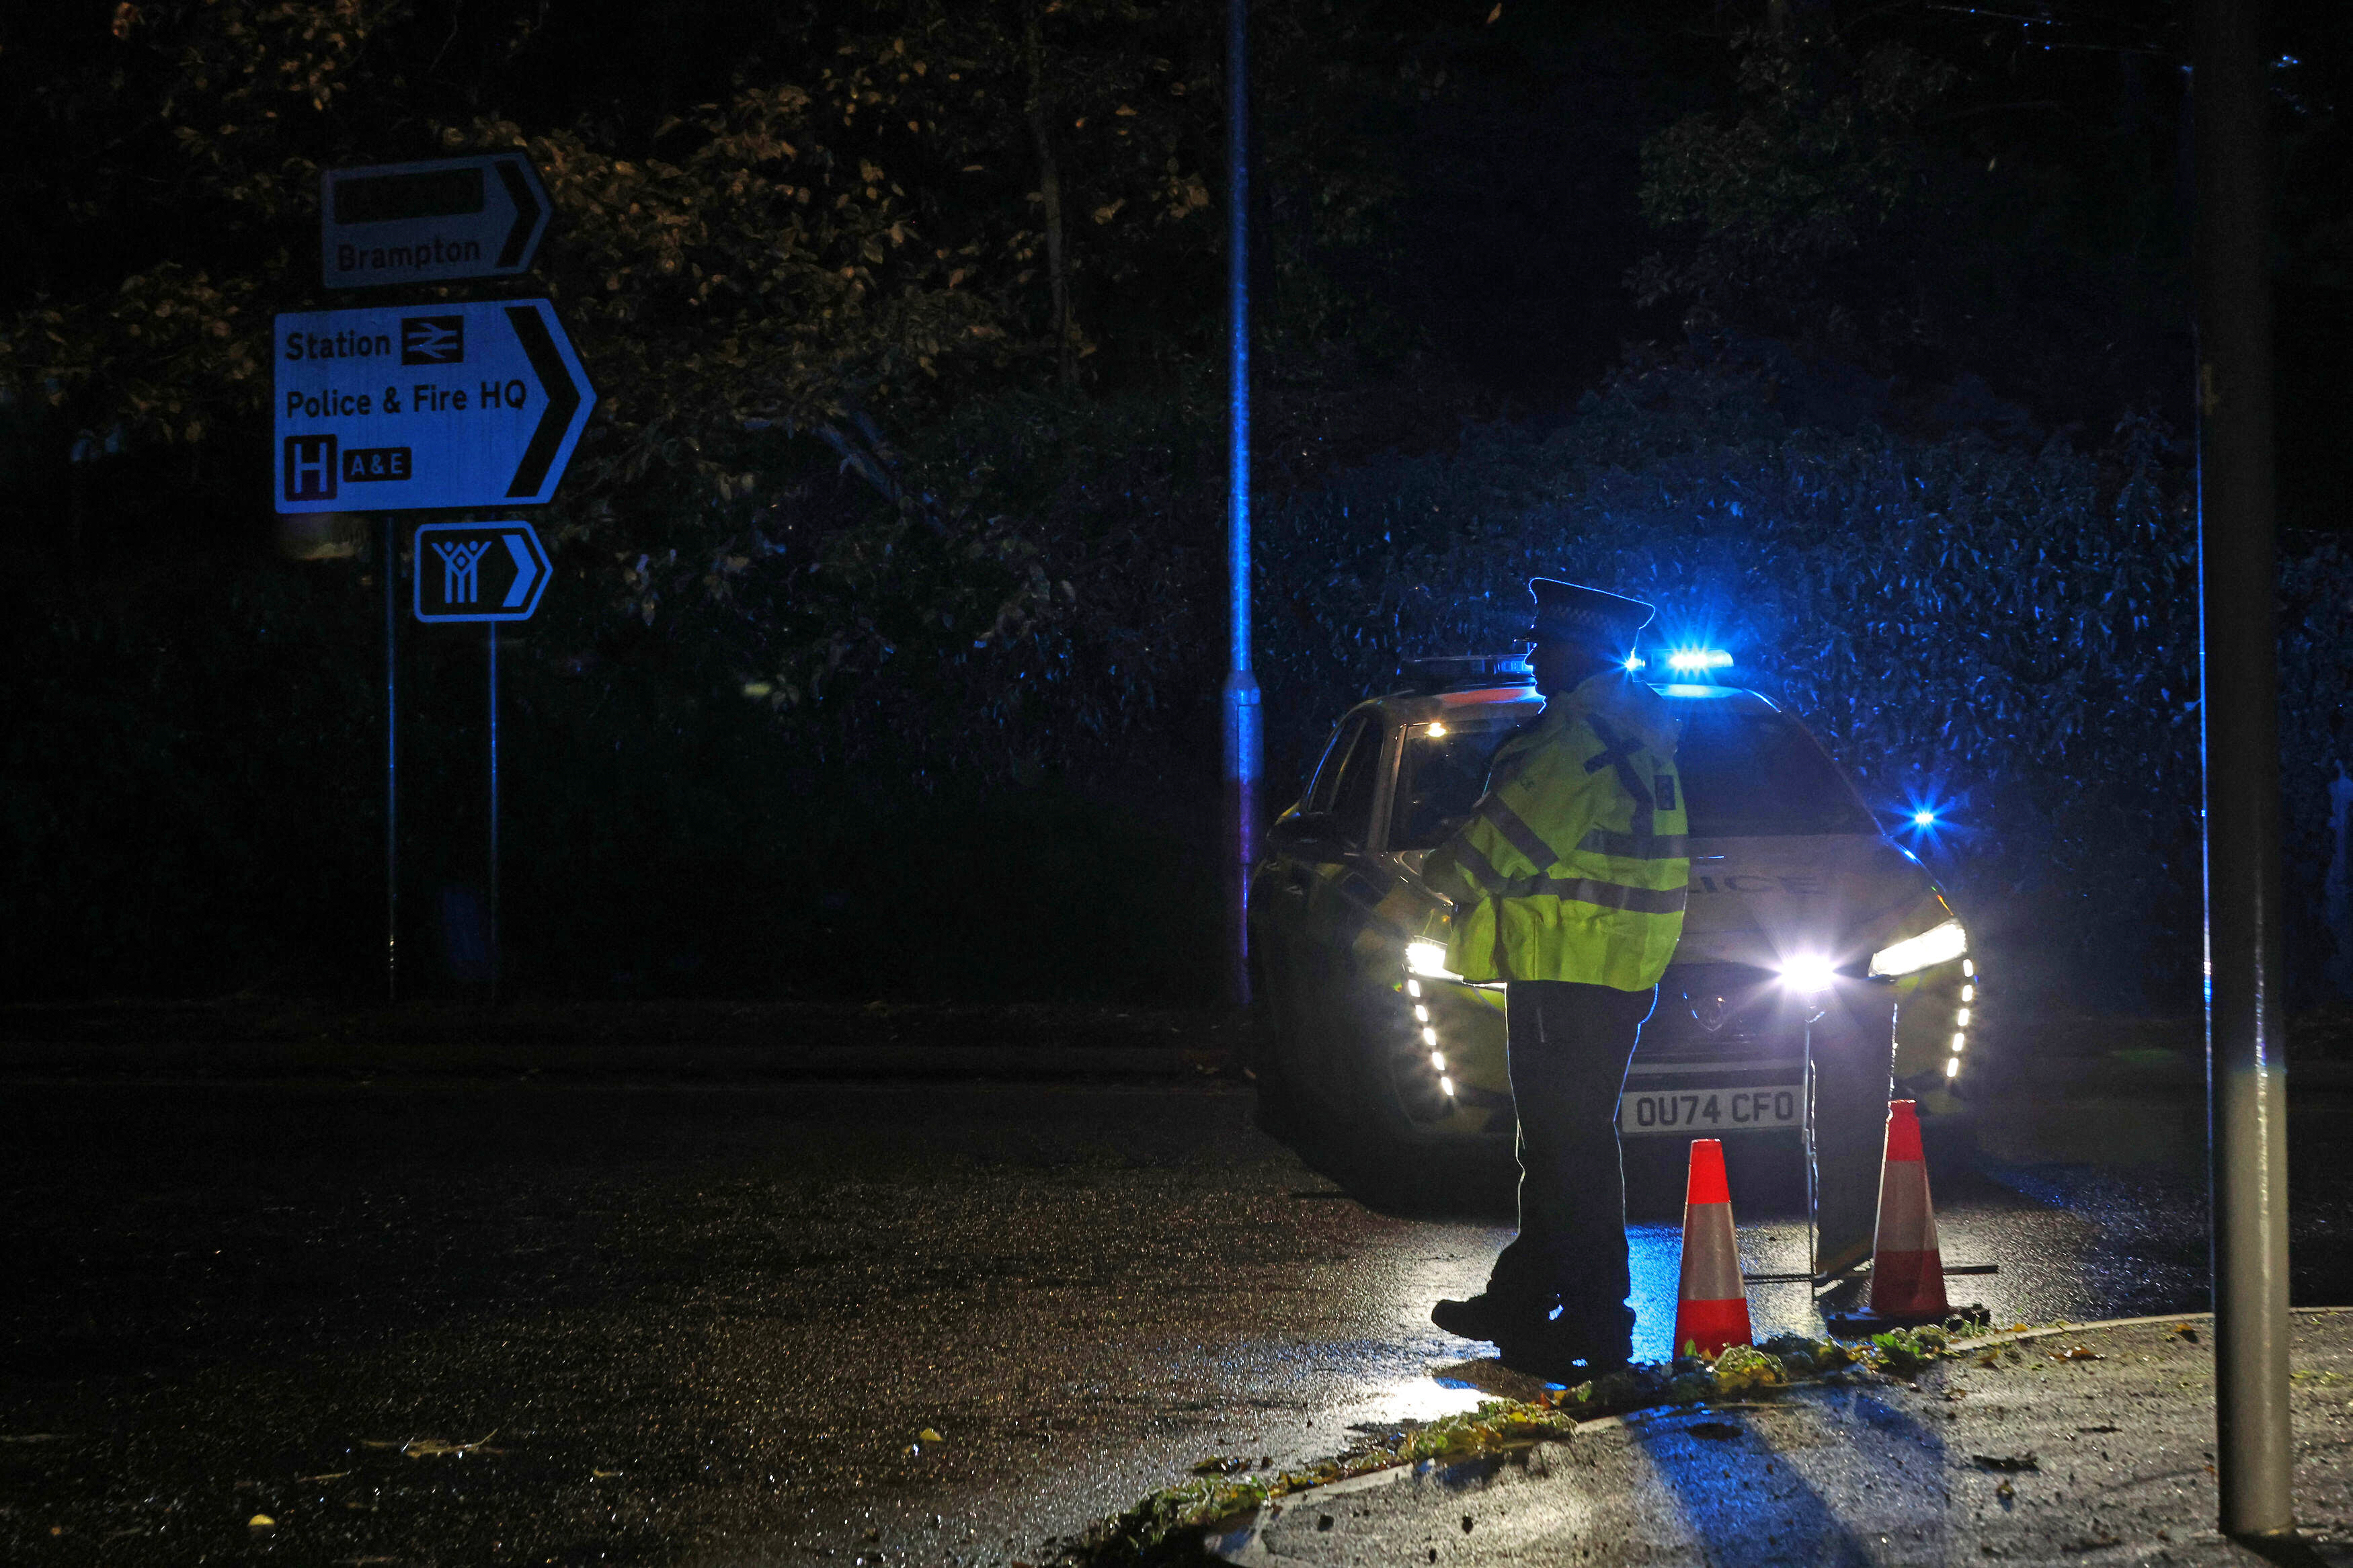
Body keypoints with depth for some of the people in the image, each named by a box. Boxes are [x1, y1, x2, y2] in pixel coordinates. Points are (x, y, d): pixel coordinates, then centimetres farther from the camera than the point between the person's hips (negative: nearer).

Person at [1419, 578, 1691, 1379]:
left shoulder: (1582, 735, -16)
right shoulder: (1632, 733, 18)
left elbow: (1512, 834, -18)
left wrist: (1447, 869, -1)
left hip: (1573, 974, -11)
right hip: (1614, 973, 11)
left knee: (1572, 1146, -8)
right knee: (1553, 1141, 16)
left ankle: (1595, 1327, -6)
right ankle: (1521, 1300, 24)